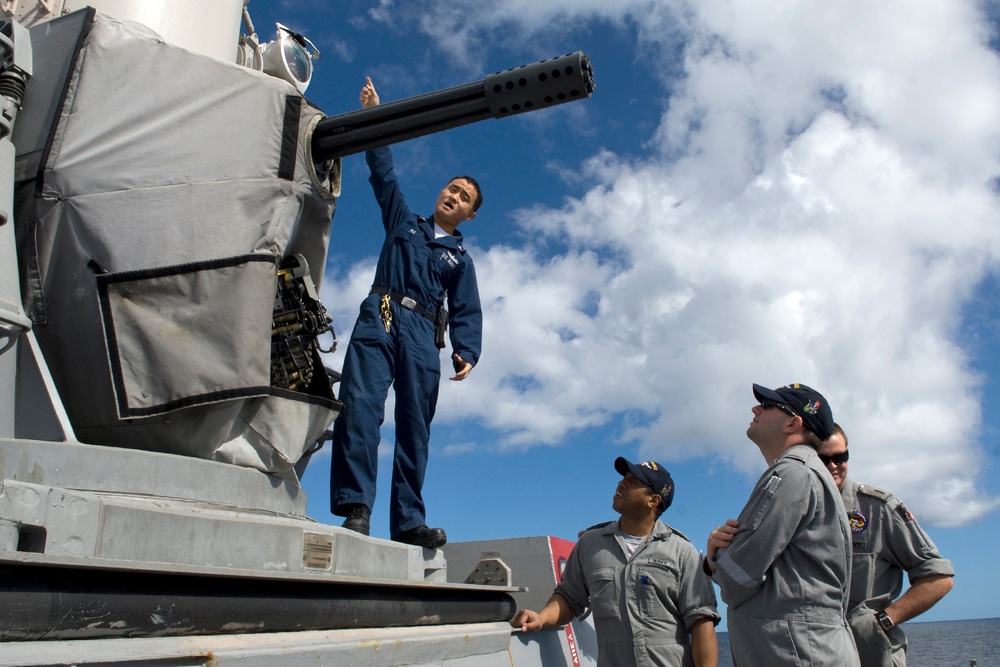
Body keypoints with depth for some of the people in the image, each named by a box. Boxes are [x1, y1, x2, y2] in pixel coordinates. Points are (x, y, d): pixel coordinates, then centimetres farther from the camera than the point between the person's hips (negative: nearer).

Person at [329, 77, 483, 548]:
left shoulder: (460, 258, 23)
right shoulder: (404, 222, 25)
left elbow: (466, 311, 11)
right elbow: (383, 173, 19)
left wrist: (466, 352, -7)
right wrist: (374, 117, 12)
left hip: (423, 336, 1)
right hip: (379, 320, -1)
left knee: (415, 428, -5)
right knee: (360, 405, -21)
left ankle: (408, 521, -5)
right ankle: (355, 505, -26)